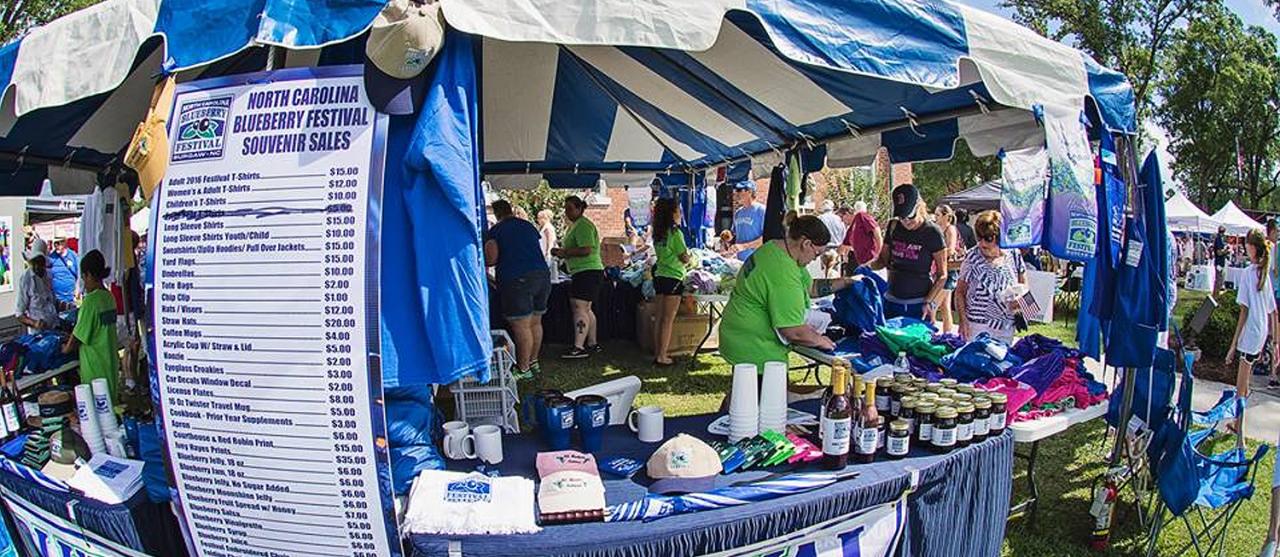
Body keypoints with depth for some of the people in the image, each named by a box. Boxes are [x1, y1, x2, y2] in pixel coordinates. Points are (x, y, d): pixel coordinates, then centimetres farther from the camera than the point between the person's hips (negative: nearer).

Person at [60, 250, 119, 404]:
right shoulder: (109, 297, 4)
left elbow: (78, 336, -9)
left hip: (95, 368, -7)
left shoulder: (90, 301, -17)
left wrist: (66, 349, 10)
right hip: (111, 362, 7)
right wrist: (72, 340, 21)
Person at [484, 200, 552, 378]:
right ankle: (533, 362, 25)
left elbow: (491, 258, -10)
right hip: (542, 275, 7)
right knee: (535, 323, 15)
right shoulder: (529, 226, 17)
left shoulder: (496, 231, 0)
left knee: (521, 327, -4)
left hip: (516, 280, -7)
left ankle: (523, 369, 0)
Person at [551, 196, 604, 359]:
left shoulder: (583, 225, -13)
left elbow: (586, 250, -24)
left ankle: (579, 347, -18)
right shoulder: (575, 225, 20)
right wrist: (562, 253, 11)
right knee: (585, 309, 14)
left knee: (579, 307, -15)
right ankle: (592, 344, 22)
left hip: (587, 271, -11)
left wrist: (564, 252, -18)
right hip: (582, 272, 11)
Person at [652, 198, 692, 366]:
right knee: (668, 319, -3)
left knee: (660, 318, 11)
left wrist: (682, 263, 19)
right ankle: (662, 356, -2)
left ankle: (657, 353, 16)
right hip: (673, 278, -7)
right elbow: (684, 258, -11)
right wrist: (691, 258, 10)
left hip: (659, 275, 7)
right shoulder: (675, 233, -13)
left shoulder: (658, 234, 9)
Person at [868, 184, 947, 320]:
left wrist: (929, 302, -16)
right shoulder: (894, 227, 3)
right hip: (892, 301, 4)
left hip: (919, 304, -4)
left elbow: (942, 275, -6)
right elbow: (883, 259, 13)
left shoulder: (932, 232, -9)